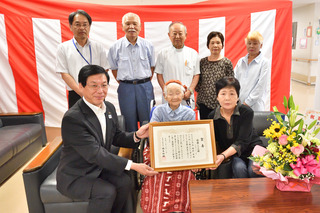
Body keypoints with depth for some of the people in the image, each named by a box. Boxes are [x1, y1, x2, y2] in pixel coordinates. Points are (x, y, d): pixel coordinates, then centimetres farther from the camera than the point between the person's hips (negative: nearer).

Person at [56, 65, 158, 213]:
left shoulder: (109, 107, -2)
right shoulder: (72, 118, -27)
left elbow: (116, 137, 9)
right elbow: (95, 154, -29)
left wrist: (136, 136, -11)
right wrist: (132, 165, -30)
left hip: (98, 167, 7)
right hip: (75, 176, -6)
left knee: (124, 182, -14)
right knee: (107, 192, -25)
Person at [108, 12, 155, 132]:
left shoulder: (148, 45, 2)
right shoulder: (116, 47, 0)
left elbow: (152, 66, 11)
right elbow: (114, 68, 9)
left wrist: (145, 82, 5)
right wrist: (123, 82, 3)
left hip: (145, 87, 1)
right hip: (125, 88, 0)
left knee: (147, 121, 7)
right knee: (129, 122, 8)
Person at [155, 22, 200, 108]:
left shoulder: (193, 53, 7)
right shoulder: (163, 53, 5)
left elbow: (196, 74, 8)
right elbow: (159, 74, 6)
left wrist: (190, 90, -6)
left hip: (187, 98, 1)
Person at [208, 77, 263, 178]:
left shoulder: (246, 112, -15)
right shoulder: (212, 116, -7)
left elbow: (242, 142, -21)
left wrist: (223, 156, -35)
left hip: (252, 150, -1)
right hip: (233, 155, 1)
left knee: (253, 170, -28)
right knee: (239, 168, -29)